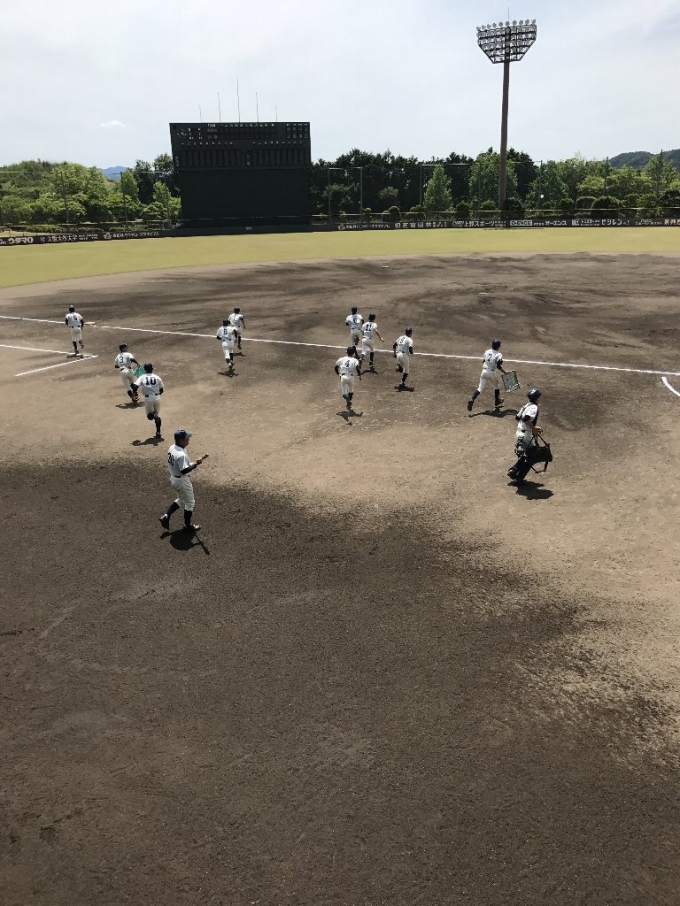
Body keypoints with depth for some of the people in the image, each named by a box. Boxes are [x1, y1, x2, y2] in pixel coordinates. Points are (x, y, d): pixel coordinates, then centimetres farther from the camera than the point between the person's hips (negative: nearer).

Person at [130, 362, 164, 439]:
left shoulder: (142, 377, -1)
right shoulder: (157, 377, 3)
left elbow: (135, 386, -14)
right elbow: (161, 389, 9)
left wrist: (134, 392, 6)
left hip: (148, 398, -1)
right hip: (157, 397, 1)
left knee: (150, 416, 16)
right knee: (158, 415, 18)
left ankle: (152, 413, -21)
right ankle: (158, 432, 8)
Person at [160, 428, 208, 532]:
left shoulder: (172, 448, -2)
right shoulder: (181, 454, -31)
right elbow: (184, 471, -30)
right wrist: (196, 463, -27)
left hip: (173, 478, 9)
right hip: (182, 481, -9)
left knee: (181, 499, 28)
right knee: (189, 502, 11)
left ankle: (166, 516, 20)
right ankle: (188, 525, 25)